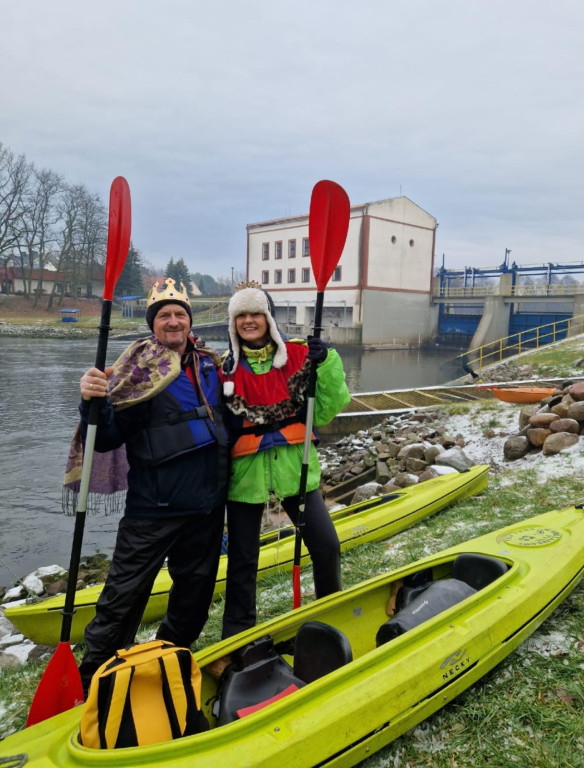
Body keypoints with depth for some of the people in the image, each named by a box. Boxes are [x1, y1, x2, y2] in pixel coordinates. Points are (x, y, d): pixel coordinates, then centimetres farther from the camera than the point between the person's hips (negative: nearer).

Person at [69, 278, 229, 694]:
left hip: (206, 505, 6)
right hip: (154, 508, -5)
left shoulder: (209, 364, 7)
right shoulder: (137, 370, -9)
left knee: (195, 591, 18)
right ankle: (92, 681, 21)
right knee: (124, 597, 0)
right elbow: (107, 439, -15)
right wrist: (94, 402, -31)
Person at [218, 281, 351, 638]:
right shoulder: (225, 368, 0)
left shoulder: (299, 356, -2)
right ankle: (237, 635, 31)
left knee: (326, 545, 0)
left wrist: (326, 364, -17)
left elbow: (325, 411, -6)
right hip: (245, 471, 0)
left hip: (294, 466, 0)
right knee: (242, 558, 11)